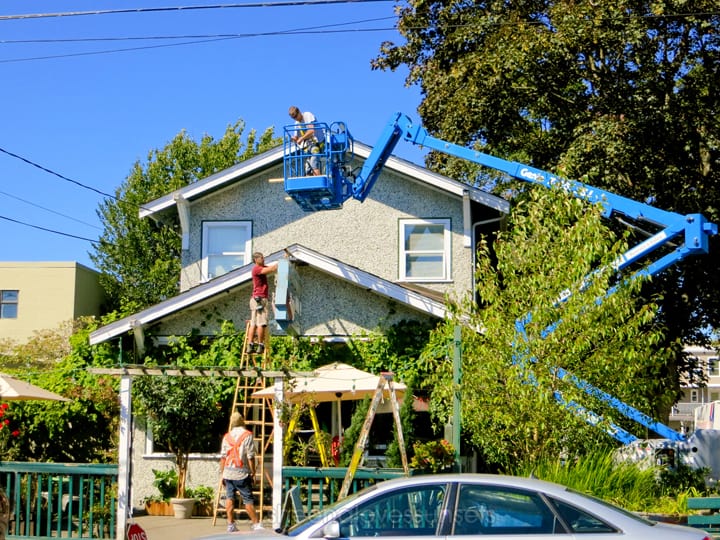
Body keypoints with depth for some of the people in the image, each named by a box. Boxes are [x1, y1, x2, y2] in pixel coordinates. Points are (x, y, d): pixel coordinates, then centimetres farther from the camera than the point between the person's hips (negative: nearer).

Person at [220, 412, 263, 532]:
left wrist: (222, 473, 15)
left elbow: (223, 457, 9)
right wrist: (253, 472, -1)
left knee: (229, 498, 8)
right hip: (241, 472, -4)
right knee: (248, 499, -1)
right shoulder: (247, 435, -4)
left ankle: (231, 524, 7)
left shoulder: (227, 436, 9)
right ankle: (256, 524, 2)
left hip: (228, 471, 4)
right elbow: (250, 457, -8)